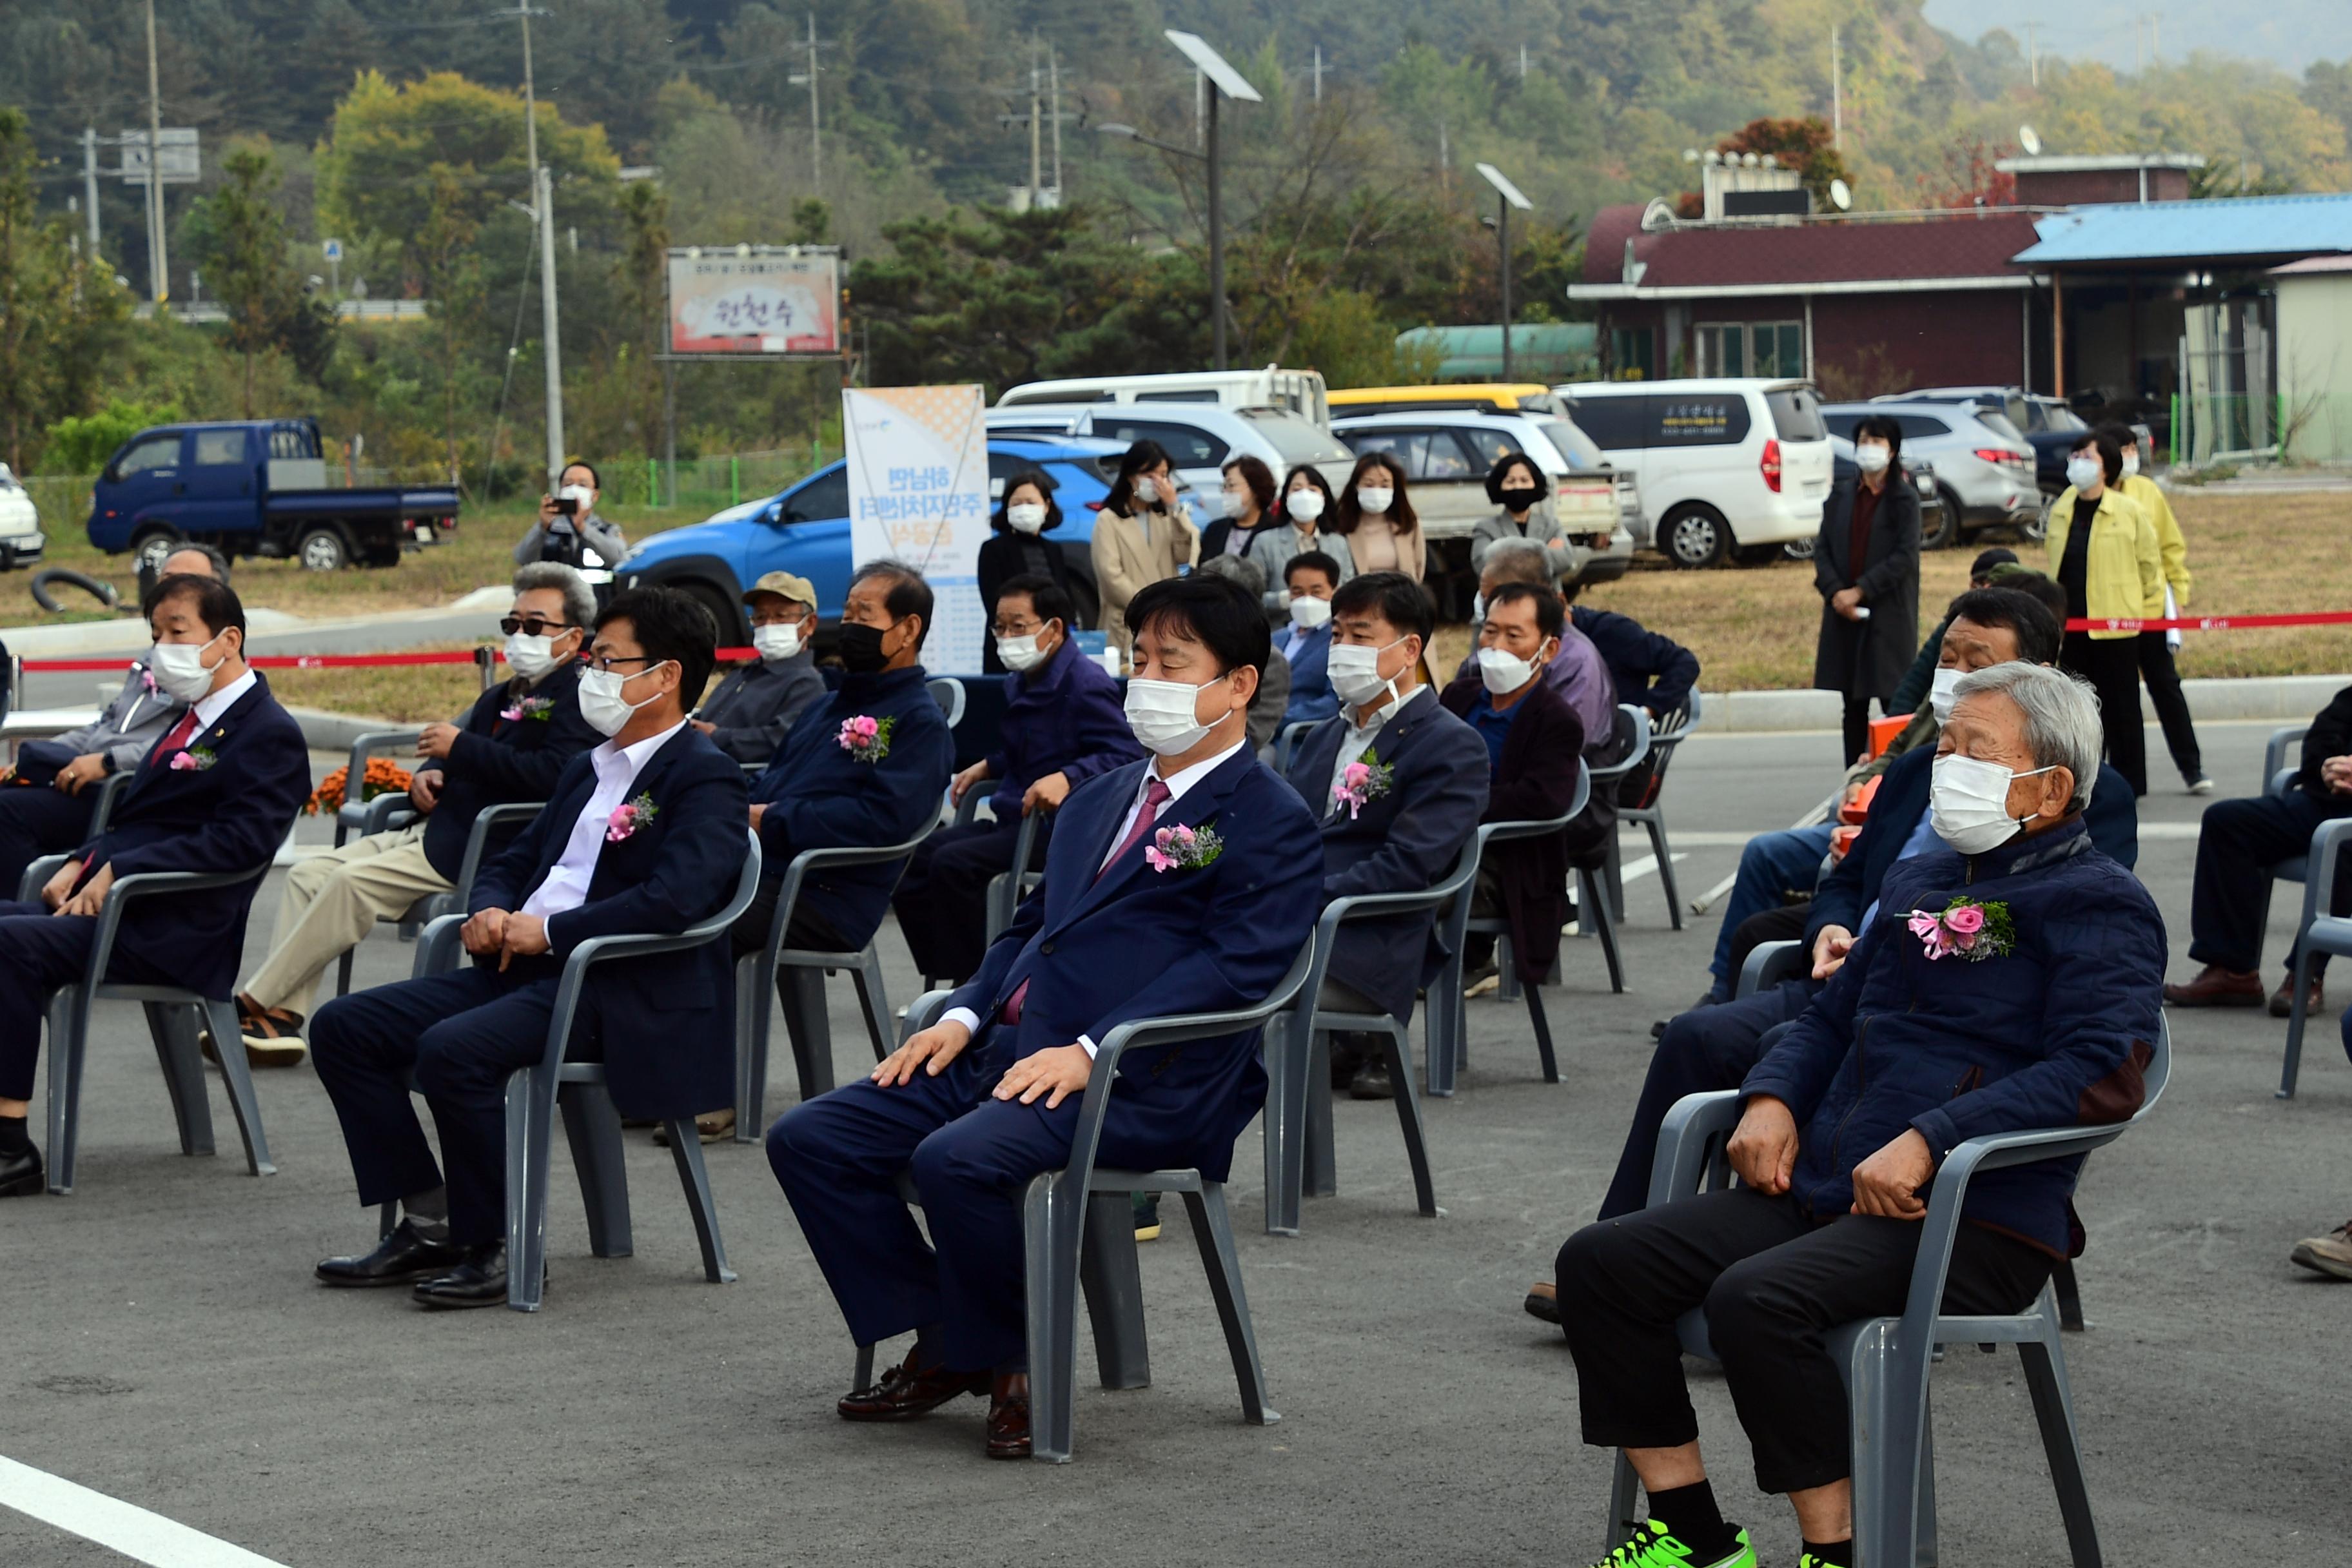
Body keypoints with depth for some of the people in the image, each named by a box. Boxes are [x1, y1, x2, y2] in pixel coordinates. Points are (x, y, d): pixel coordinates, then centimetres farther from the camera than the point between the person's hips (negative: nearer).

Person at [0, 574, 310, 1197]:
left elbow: (238, 841, -19)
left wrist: (119, 870, -21)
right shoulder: (194, 721, 23)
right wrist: (82, 863, 6)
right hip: (114, 905, 10)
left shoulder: (269, 735, -7)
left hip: (173, 932, -10)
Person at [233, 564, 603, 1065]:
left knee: (352, 882, -24)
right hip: (432, 829, 10)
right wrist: (425, 775, 4)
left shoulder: (579, 699, -7)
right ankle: (282, 1019, -10)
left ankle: (254, 1004, -17)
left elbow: (554, 774, -23)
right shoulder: (502, 698, 25)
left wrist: (461, 748, -15)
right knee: (309, 874, -2)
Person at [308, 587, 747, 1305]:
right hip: (526, 970, 10)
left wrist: (548, 931, -19)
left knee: (454, 1050, -33)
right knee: (342, 1028, -1)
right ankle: (431, 1224, 1)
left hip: (626, 992, -10)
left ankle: (494, 1248, -17)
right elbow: (514, 863, 27)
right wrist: (488, 912, 2)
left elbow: (675, 897, -22)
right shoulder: (588, 769, 22)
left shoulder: (705, 777, -7)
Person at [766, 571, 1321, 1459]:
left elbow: (1235, 963, -14)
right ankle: (944, 1346, 3)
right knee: (807, 1141, -5)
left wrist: (1092, 1050, -23)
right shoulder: (1098, 800, 26)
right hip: (1007, 1051, 9)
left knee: (958, 1160, -34)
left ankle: (1011, 1362, -10)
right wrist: (965, 1015, 7)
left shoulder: (1270, 822, -1)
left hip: (1141, 1085, -9)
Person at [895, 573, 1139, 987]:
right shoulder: (1020, 684, 18)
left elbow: (1126, 757, -22)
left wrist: (1067, 779, -35)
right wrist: (987, 767, 16)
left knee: (952, 863, -27)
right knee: (911, 860, -2)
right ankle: (945, 982, 2)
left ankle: (972, 983, -16)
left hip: (1059, 828, -10)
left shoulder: (1087, 684, -13)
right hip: (1013, 820, 10)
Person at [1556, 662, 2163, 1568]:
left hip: (1974, 1219, -8)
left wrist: (1927, 1140, -24)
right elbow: (1832, 1019, 30)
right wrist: (1771, 1100, 7)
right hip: (1824, 1190, 9)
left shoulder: (2098, 906, -3)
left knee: (1755, 1299, -33)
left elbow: (2102, 1076, -17)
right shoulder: (1922, 882, 23)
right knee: (1600, 1262, -6)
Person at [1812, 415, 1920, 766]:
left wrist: (1860, 591, -15)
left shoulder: (1904, 499, -2)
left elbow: (1905, 556, -10)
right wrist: (1835, 591, -9)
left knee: (1892, 698, -6)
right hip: (1844, 611, 4)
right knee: (1853, 701, 7)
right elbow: (1822, 548, 7)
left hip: (1890, 613, -4)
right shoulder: (1841, 495, 10)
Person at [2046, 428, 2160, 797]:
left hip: (2115, 625, -5)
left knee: (2121, 710, 1)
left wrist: (2150, 605, 3)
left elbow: (2150, 562, 1)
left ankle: (2129, 782, 8)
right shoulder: (2060, 511, 9)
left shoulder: (2129, 511, -6)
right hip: (2072, 625, 5)